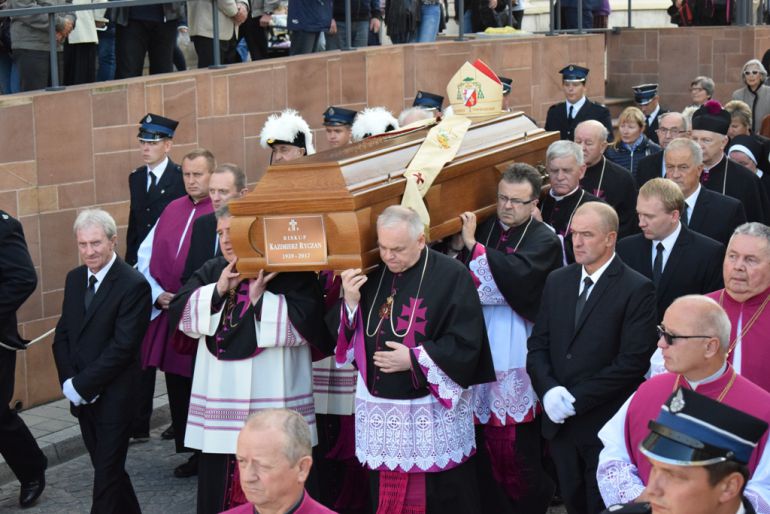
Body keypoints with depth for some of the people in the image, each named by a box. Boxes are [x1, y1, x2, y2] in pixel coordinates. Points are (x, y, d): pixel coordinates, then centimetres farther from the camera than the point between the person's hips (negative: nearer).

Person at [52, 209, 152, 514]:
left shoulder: (134, 285, -15)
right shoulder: (75, 279, 8)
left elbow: (123, 346, -19)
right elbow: (62, 335, 10)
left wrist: (82, 385, -17)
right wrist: (68, 382, -5)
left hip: (114, 396, -7)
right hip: (80, 395, 7)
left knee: (107, 471, 0)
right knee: (105, 466, 15)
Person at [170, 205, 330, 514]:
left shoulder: (289, 272, -4)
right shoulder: (212, 271, 14)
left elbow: (305, 323, -15)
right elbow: (180, 311, 3)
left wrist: (260, 299, -18)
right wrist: (218, 290, -10)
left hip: (271, 399, -5)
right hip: (220, 398, 5)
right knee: (217, 483, 8)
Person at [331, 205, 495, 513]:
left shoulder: (451, 276, -9)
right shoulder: (370, 275, 7)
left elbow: (466, 344, -13)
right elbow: (341, 336, 8)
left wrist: (414, 360, -18)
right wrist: (349, 303, -10)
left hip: (434, 417, -5)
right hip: (380, 412, 5)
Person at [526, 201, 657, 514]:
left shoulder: (636, 289, -10)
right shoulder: (557, 281, 9)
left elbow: (633, 361, -16)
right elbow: (538, 345, 8)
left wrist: (576, 399, -17)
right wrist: (548, 390, -11)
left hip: (605, 426, -5)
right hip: (560, 421, 5)